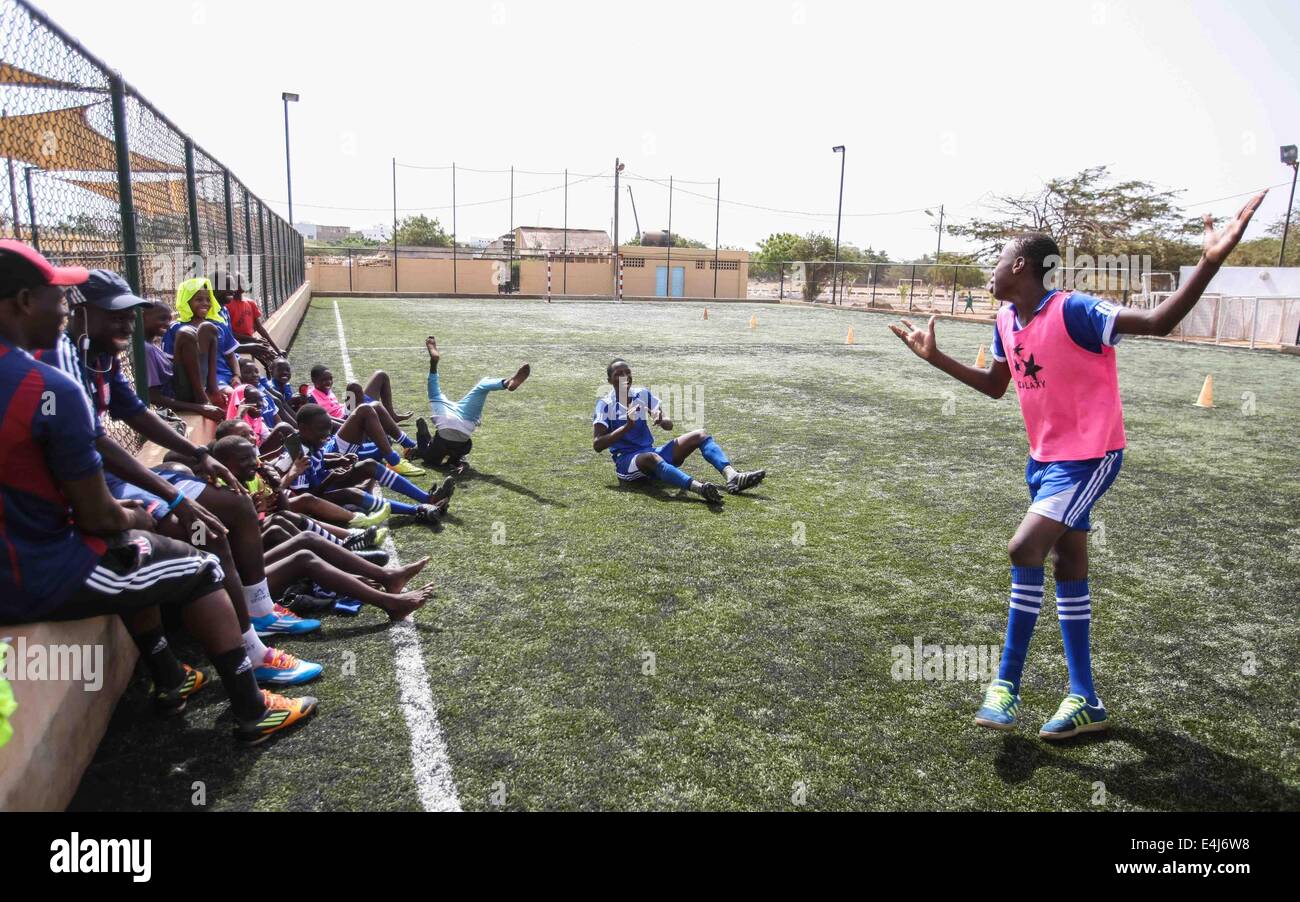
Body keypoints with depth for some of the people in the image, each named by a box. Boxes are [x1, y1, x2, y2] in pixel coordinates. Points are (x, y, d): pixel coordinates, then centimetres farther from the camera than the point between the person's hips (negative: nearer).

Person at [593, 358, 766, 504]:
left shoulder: (642, 394, 9)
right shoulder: (605, 405, -6)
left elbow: (669, 425, 6)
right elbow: (597, 445, -14)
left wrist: (661, 421, -19)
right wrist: (627, 427, -25)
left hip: (652, 452, 6)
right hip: (626, 461, -6)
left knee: (700, 435, -8)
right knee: (651, 457, -41)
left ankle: (732, 476, -32)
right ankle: (700, 489, -65)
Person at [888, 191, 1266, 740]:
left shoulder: (1072, 310, -21)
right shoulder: (1007, 320, 3)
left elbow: (1157, 322, -28)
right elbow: (995, 386, 15)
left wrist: (1211, 261, -41)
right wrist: (935, 357, 13)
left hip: (1089, 455, -9)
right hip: (1044, 457, 9)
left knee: (1025, 548, -20)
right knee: (1067, 567, 11)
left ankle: (1007, 685, -4)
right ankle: (1085, 701, 23)